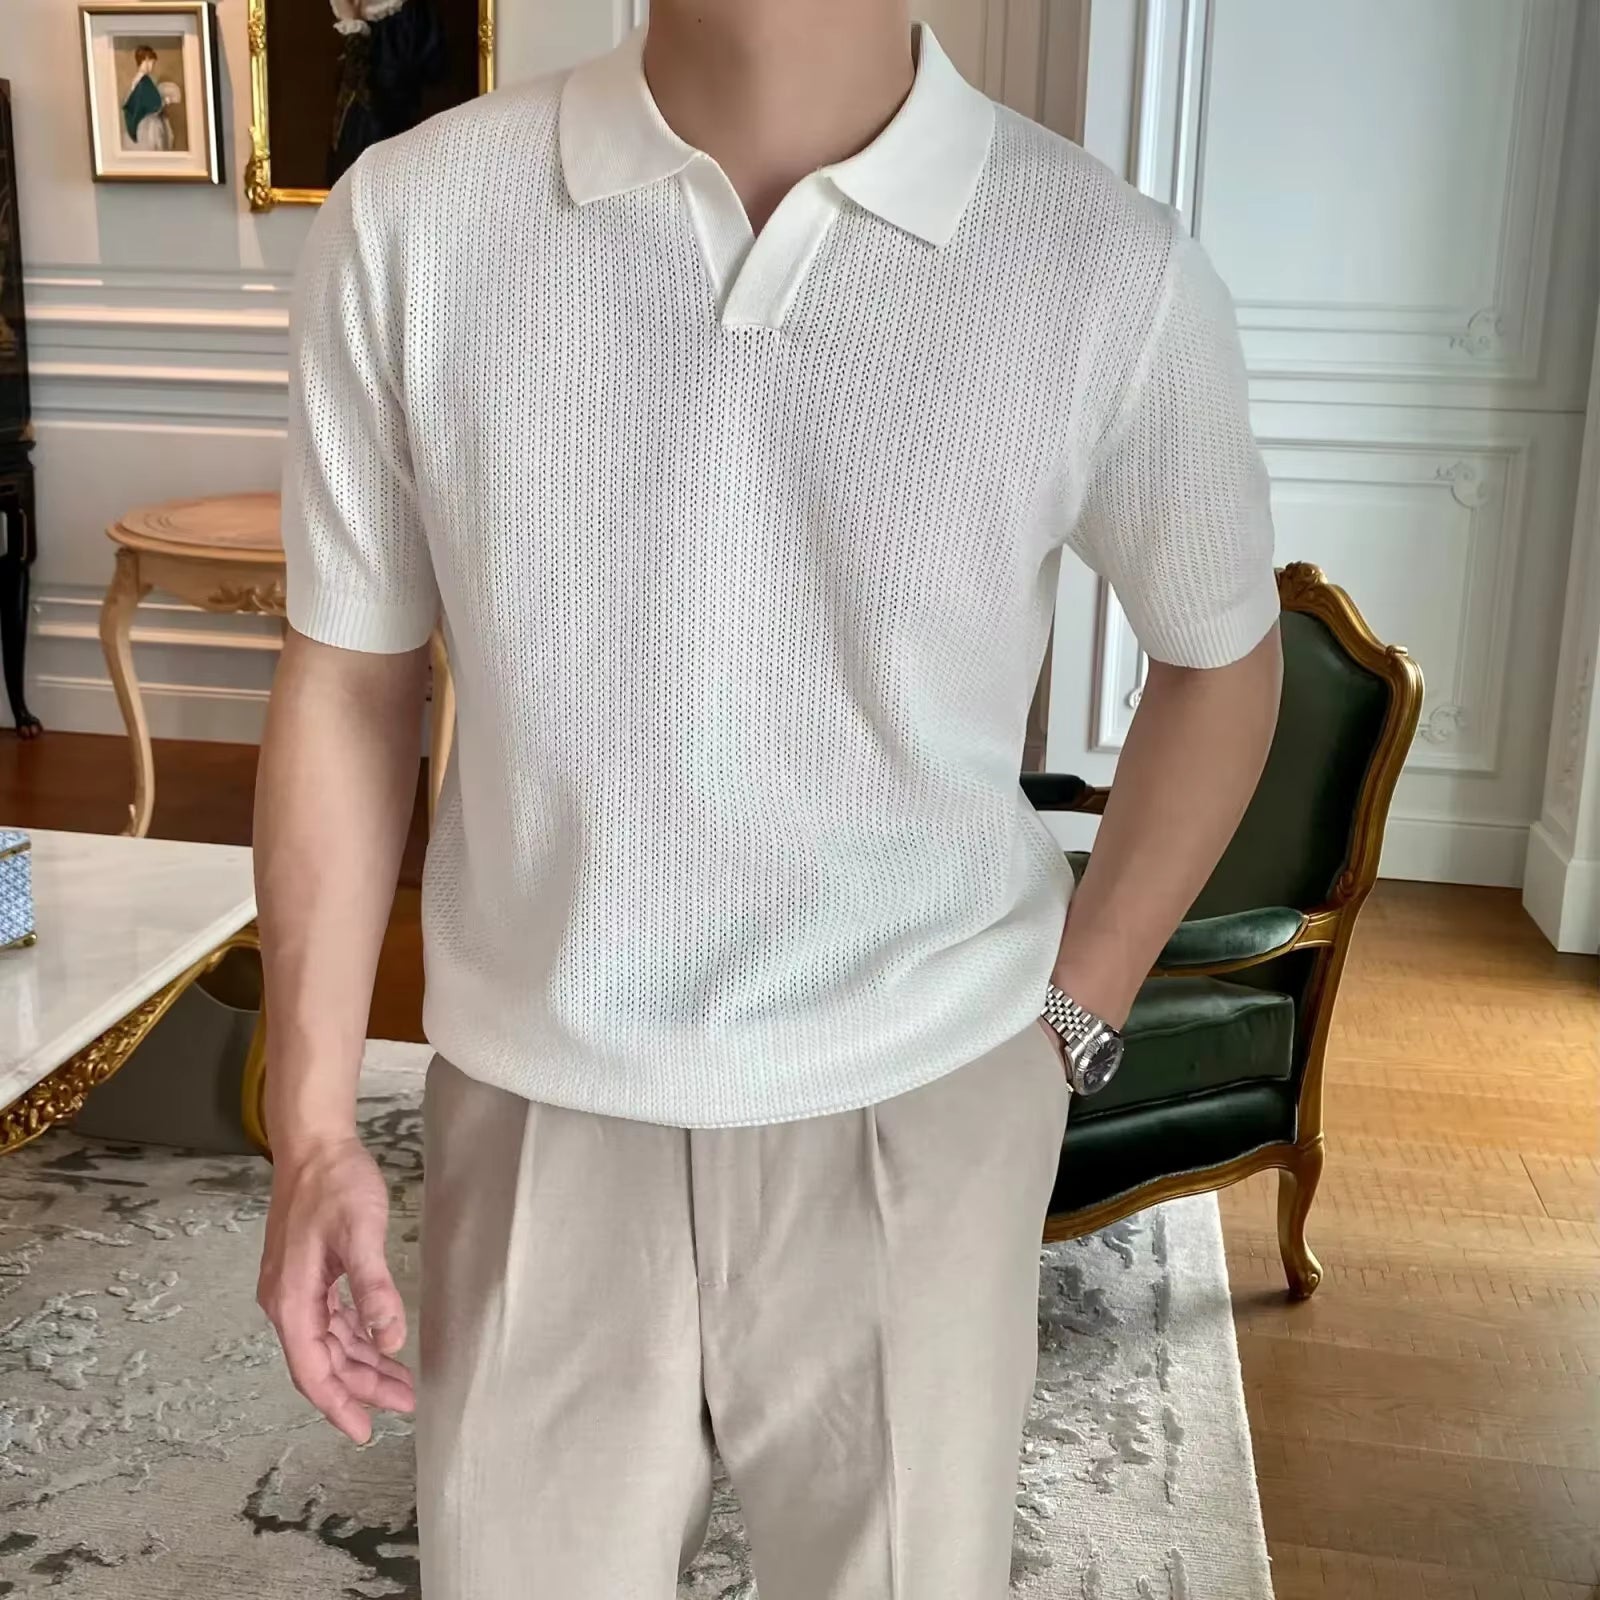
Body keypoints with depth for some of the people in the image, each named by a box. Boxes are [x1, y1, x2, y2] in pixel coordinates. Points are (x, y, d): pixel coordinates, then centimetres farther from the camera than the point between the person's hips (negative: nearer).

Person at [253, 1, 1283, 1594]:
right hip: (538, 1117, 1)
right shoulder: (408, 220, -10)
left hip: (918, 1118, 0)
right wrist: (312, 1127, 1)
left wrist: (1071, 1022, 2)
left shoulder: (1110, 268, -12)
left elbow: (1220, 658, 5)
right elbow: (346, 684, -1)